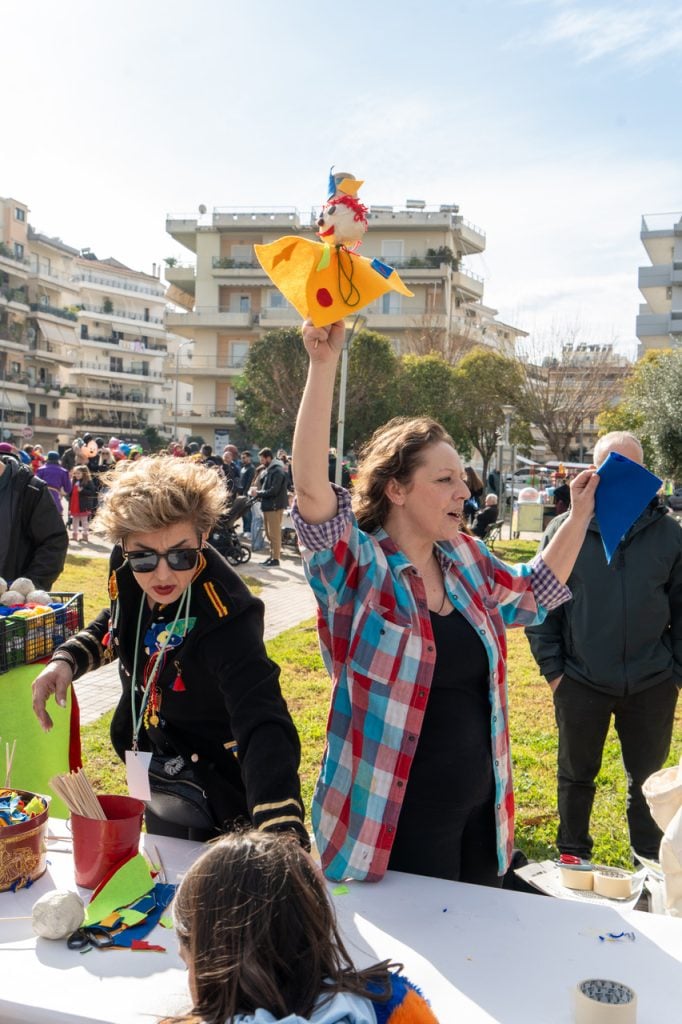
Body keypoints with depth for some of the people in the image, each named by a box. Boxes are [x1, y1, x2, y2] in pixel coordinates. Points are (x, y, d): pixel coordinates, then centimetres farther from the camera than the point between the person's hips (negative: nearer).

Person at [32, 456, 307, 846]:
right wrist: (67, 660, -10)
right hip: (156, 771, 7)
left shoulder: (225, 616, -37)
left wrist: (283, 832, -62)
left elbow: (263, 726, -48)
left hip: (208, 792, -7)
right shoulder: (128, 569, -16)